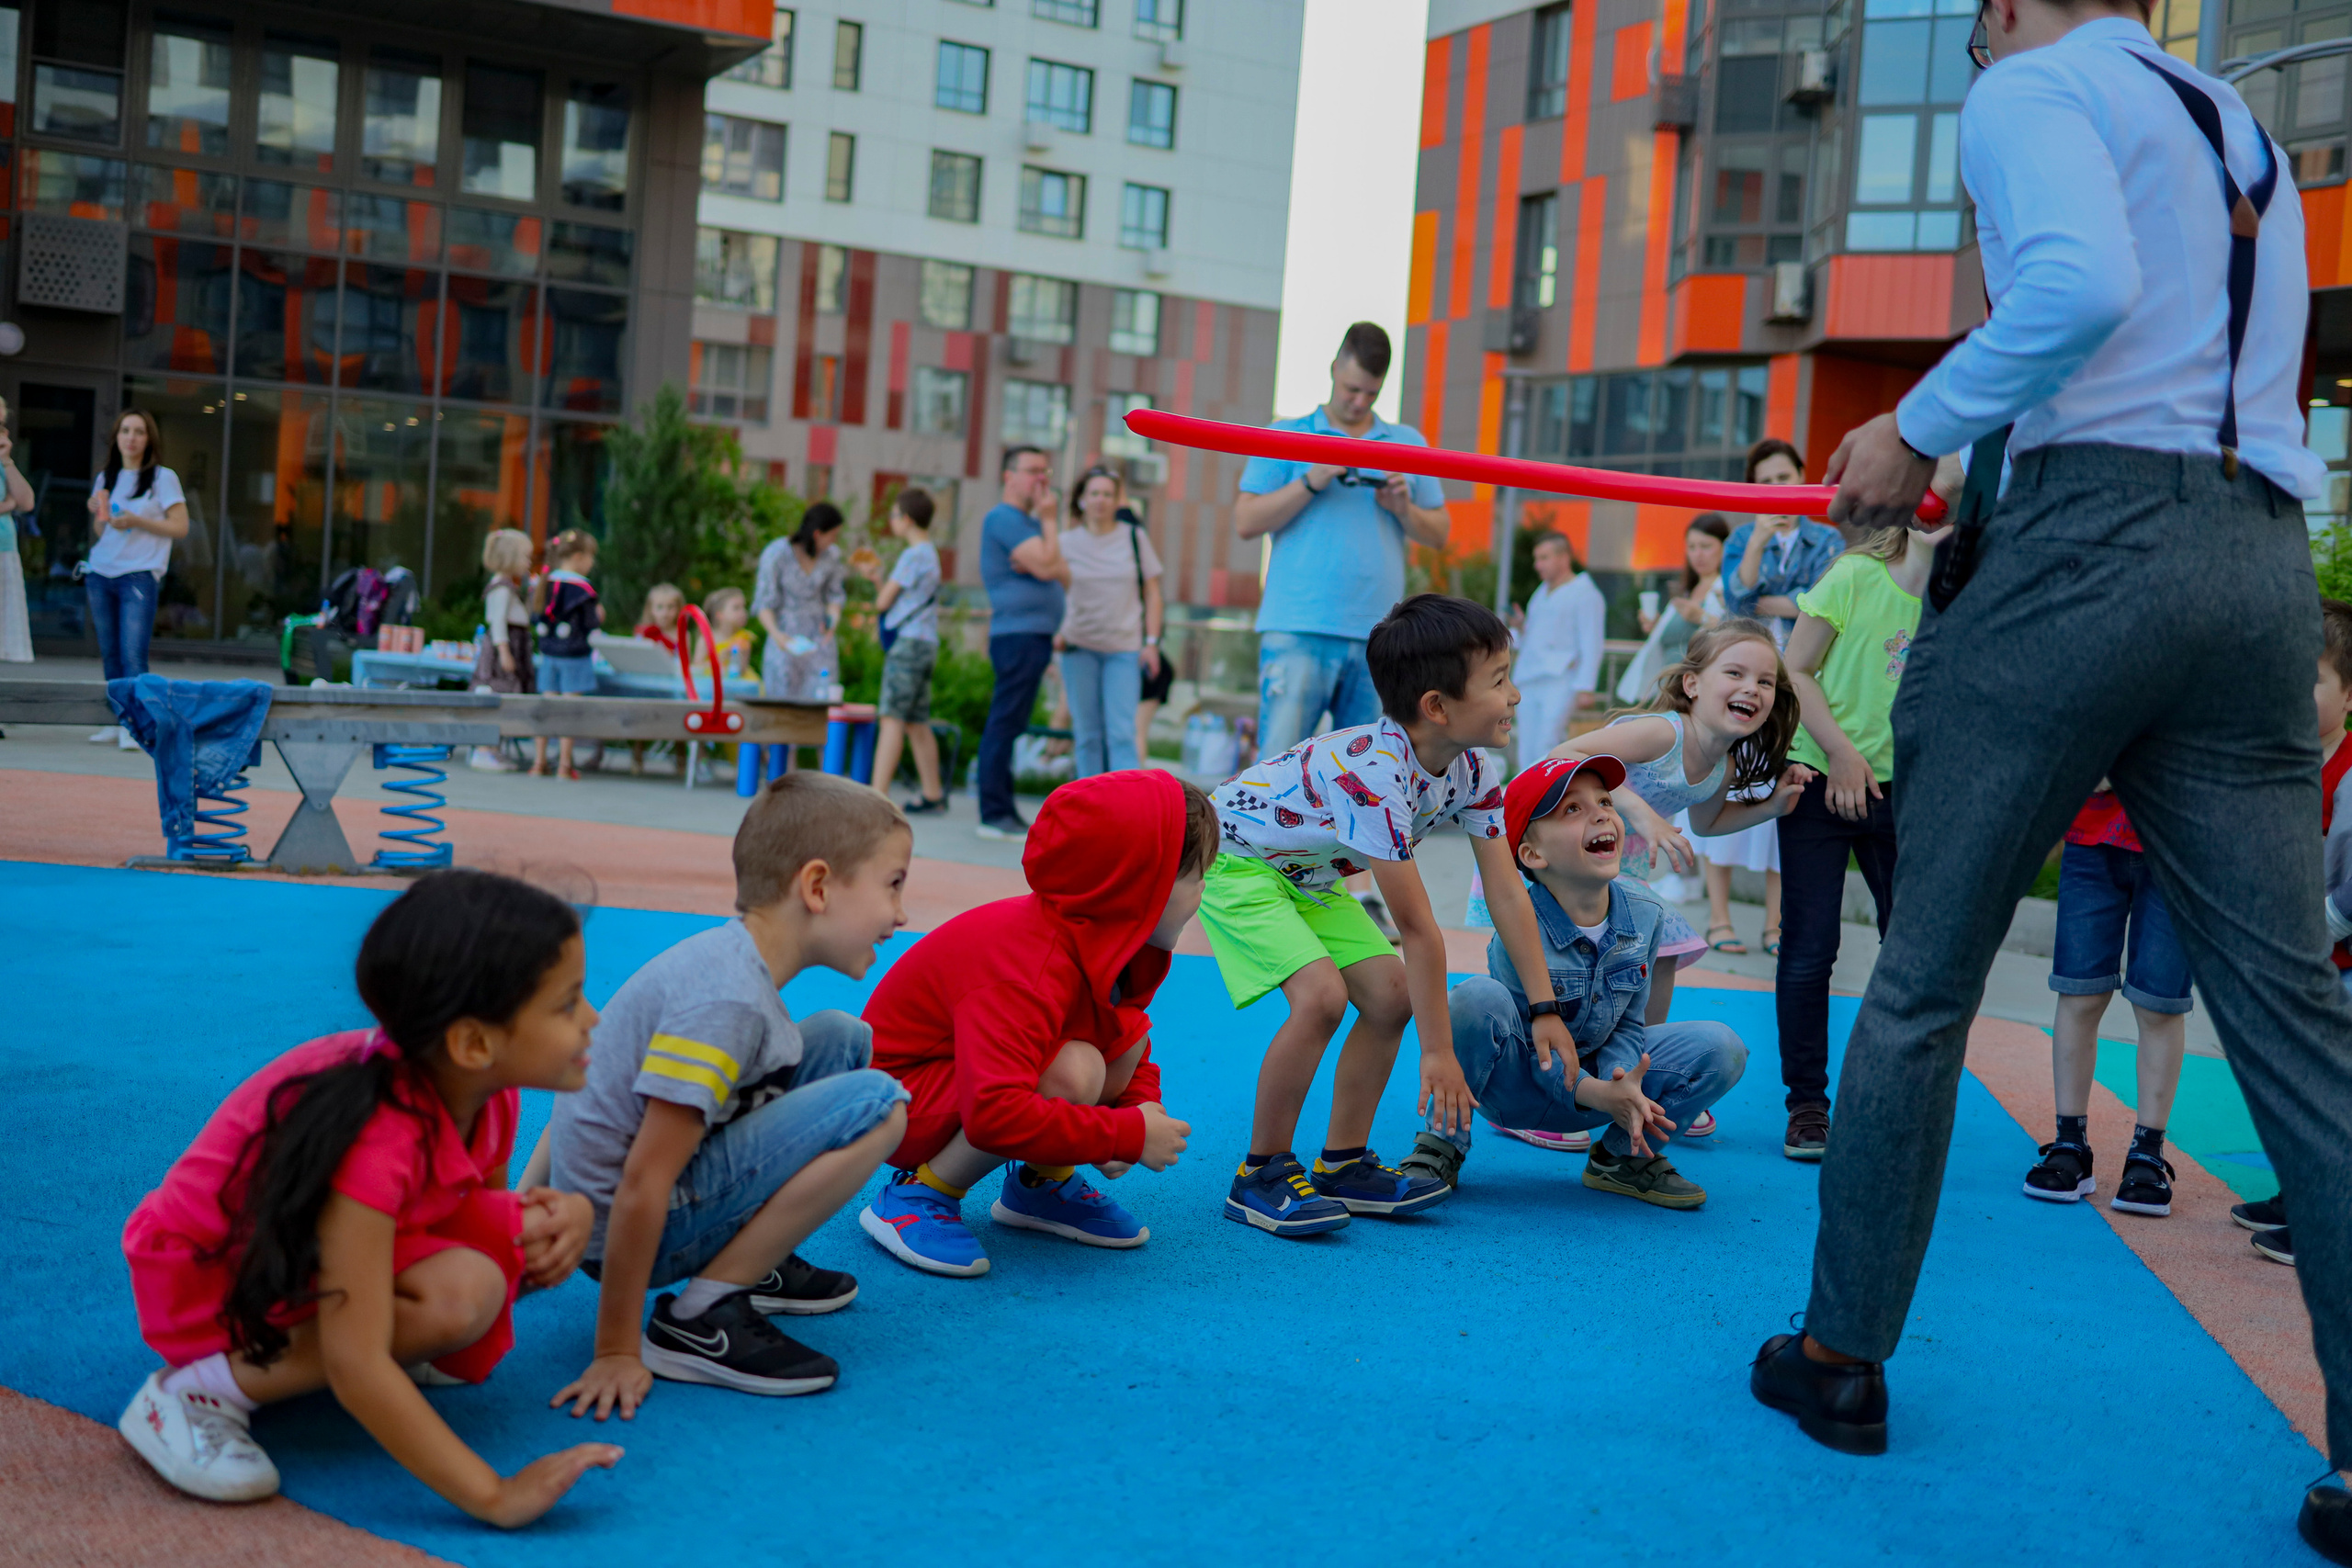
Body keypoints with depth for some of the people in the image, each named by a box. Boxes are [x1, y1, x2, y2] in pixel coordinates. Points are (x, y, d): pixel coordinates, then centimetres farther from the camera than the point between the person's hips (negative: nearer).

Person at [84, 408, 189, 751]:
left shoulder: (163, 478, -1)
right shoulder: (106, 478, 15)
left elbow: (180, 527, -5)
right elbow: (99, 532, 21)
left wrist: (137, 522, -15)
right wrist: (98, 515, 0)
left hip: (139, 576, -5)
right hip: (100, 574, 5)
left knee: (132, 654, -13)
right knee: (110, 654, 5)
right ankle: (116, 721, 11)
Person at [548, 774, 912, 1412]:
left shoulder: (729, 954, 4)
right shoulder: (727, 999, -25)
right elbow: (641, 1187, -25)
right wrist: (617, 1352, -20)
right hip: (619, 1227, -9)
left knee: (844, 1041, 10)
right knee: (875, 1106, -21)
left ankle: (750, 1260, 13)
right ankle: (698, 1318, -14)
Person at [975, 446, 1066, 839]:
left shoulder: (1030, 523, 22)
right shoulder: (1003, 517, -8)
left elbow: (1064, 575, 14)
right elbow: (1046, 566, -18)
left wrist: (1042, 566, -7)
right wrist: (1049, 519, -7)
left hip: (1035, 635, 10)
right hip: (1018, 633, -10)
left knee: (1007, 726, 10)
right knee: (1005, 724, -10)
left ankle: (1002, 813, 13)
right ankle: (995, 815, -10)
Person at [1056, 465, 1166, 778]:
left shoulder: (1134, 538, 5)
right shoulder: (1066, 541, 5)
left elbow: (1152, 594, 7)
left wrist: (1151, 641, -2)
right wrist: (1056, 633, -3)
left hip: (1124, 648, -1)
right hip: (1079, 647, 1)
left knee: (1121, 733, -11)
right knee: (1087, 734, 3)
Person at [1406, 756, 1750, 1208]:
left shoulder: (1643, 914, -10)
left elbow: (1628, 1024, -3)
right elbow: (1536, 1047, -21)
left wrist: (1621, 1082, -26)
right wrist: (1598, 1094, -40)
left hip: (1593, 1075, 5)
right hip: (1514, 1084, -5)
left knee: (1723, 1049, -14)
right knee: (1479, 996, -37)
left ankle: (1621, 1156, 8)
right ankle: (1445, 1141, -13)